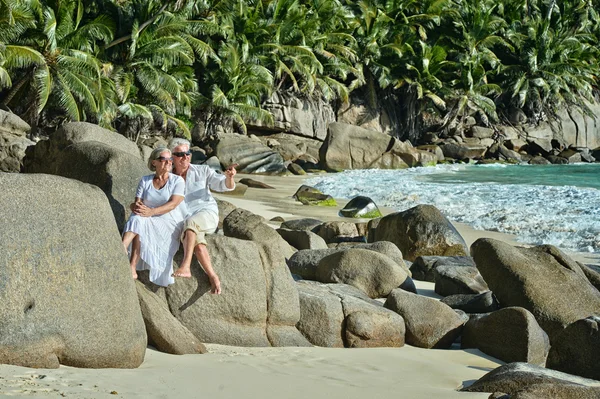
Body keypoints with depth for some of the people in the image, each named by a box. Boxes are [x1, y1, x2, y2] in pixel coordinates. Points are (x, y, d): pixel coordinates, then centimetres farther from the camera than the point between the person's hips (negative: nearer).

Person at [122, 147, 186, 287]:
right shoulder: (145, 181, 12)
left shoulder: (177, 181, 2)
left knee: (140, 222, -32)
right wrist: (136, 207, -24)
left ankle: (132, 268, -42)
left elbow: (173, 203, -14)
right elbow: (137, 203, 3)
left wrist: (152, 211, -29)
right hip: (149, 222, 4)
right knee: (136, 219, -31)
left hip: (170, 223, -4)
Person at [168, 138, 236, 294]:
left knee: (190, 222, -37)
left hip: (207, 213, -1)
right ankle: (213, 277, -35)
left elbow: (225, 185, 2)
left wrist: (229, 177, -22)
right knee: (197, 241, -34)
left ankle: (185, 267, -48)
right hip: (183, 220, 1)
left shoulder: (202, 171, 8)